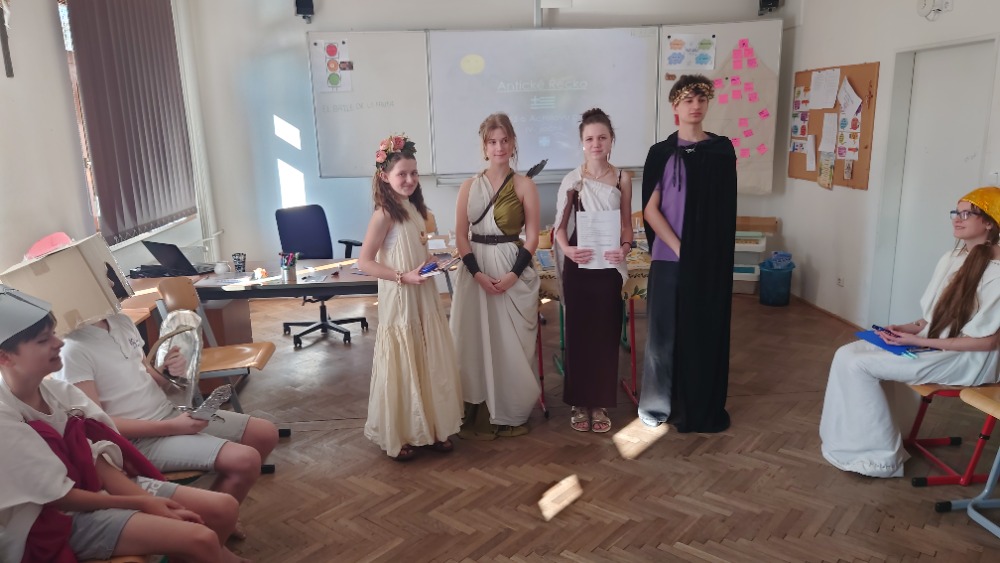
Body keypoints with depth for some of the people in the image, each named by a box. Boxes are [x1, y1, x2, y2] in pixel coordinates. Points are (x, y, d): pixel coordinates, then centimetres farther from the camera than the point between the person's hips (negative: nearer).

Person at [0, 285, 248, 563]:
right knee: (200, 539, -23)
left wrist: (148, 500, -13)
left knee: (224, 507, -6)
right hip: (66, 519, -6)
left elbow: (97, 460, -1)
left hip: (104, 485, 6)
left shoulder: (58, 390, -1)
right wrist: (142, 503, -14)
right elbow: (61, 497, -16)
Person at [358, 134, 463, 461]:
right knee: (402, 367, 3)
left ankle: (431, 428, 27)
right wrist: (403, 277, -24)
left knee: (430, 363, 13)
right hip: (399, 301, -8)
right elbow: (365, 262, -19)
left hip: (424, 298, 8)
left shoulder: (414, 208, 8)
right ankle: (399, 436, 18)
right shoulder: (385, 214, -15)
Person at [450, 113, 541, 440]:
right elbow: (461, 235, 1)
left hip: (513, 270, -2)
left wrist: (513, 274, -15)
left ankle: (510, 414, 19)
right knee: (476, 341, 5)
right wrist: (478, 274, -13)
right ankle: (478, 416, 17)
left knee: (511, 343, 4)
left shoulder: (524, 185, 0)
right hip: (476, 271, 2)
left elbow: (532, 237, -3)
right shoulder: (469, 186, 5)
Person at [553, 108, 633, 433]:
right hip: (579, 265, -1)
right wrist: (567, 250, -18)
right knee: (578, 332, 4)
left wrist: (625, 247, -14)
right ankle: (580, 402, 18)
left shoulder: (622, 178, 2)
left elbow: (626, 223, 6)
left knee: (606, 333, 5)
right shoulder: (572, 180, -1)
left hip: (609, 265, 1)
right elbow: (561, 226, 1)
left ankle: (601, 403, 18)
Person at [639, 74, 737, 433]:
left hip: (710, 259, 1)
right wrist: (679, 247, -11)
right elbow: (650, 209, -3)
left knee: (706, 331, 7)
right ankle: (656, 403, 19)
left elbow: (726, 210, 3)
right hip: (669, 258, 0)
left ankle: (703, 407, 21)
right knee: (665, 330, 5)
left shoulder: (722, 150, 3)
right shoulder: (661, 153, 2)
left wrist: (710, 252, -6)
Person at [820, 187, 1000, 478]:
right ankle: (853, 439, -4)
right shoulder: (951, 259, 9)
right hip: (930, 345, 8)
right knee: (847, 354, -9)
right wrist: (906, 328, -3)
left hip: (965, 360, -8)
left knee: (858, 365, -21)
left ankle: (882, 455, -8)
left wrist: (920, 341, -19)